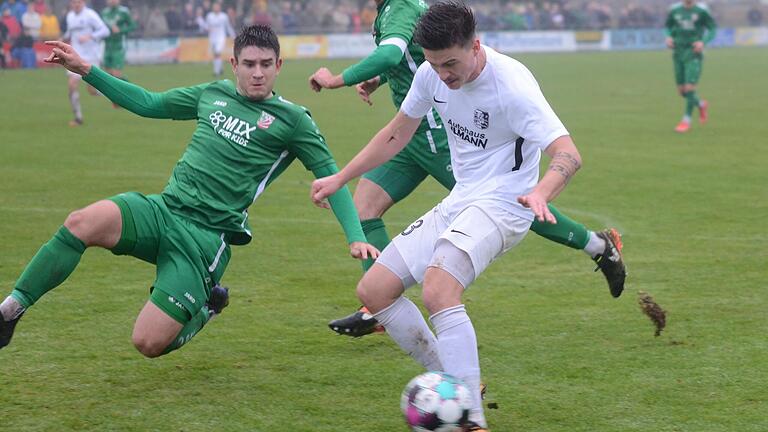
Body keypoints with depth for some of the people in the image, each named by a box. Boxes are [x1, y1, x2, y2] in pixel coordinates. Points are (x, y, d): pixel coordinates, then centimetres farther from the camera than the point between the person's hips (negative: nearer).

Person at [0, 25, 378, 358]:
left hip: (206, 236, -4)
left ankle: (205, 305, 16)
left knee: (149, 343, -15)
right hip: (163, 209, 4)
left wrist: (356, 237, -6)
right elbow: (148, 103, 25)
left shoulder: (292, 119, 2)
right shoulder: (214, 94, 15)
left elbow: (331, 177, 5)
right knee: (82, 223, -29)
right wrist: (84, 69, 20)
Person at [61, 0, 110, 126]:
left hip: (91, 57, -5)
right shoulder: (70, 16, 10)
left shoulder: (90, 15, -11)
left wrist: (89, 37, -27)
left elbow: (105, 31, -16)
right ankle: (78, 117, -3)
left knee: (92, 91, -1)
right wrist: (64, 38, 7)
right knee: (72, 84, -11)